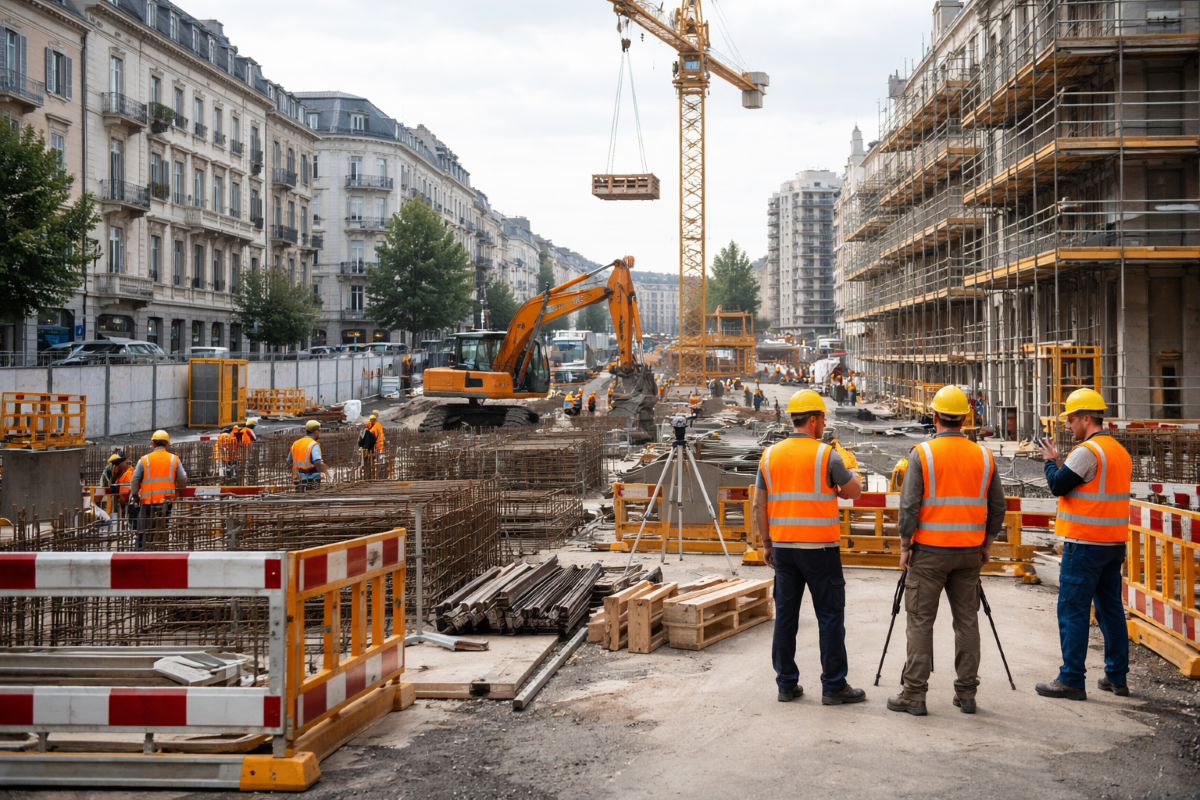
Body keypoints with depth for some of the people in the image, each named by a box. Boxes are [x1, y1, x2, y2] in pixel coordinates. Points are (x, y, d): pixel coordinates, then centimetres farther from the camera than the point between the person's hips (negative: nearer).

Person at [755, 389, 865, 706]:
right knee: (830, 615, 2)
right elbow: (854, 492, 3)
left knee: (785, 615, 9)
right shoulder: (825, 454, -8)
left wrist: (767, 543, 15)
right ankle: (834, 686, 4)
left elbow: (759, 505, 7)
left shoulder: (770, 455, 6)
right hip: (820, 548, -5)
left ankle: (786, 684, 13)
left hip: (783, 546, 5)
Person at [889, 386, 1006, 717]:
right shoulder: (983, 456, 5)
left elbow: (909, 505, -11)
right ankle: (966, 694, 13)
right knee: (967, 620, 10)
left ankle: (914, 695, 1)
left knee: (921, 621, 1)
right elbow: (998, 506, 9)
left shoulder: (922, 454, -8)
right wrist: (987, 543, 19)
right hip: (968, 552, 4)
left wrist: (905, 545, -1)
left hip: (928, 551, -4)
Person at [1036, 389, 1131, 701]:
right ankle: (1117, 677, 18)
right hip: (1114, 544, 9)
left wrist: (1050, 460, 4)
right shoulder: (1121, 452, 14)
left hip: (1084, 545, -9)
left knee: (1073, 611, -4)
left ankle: (1072, 680, -3)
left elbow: (1058, 486, -14)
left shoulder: (1088, 451, -15)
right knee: (1110, 608, 14)